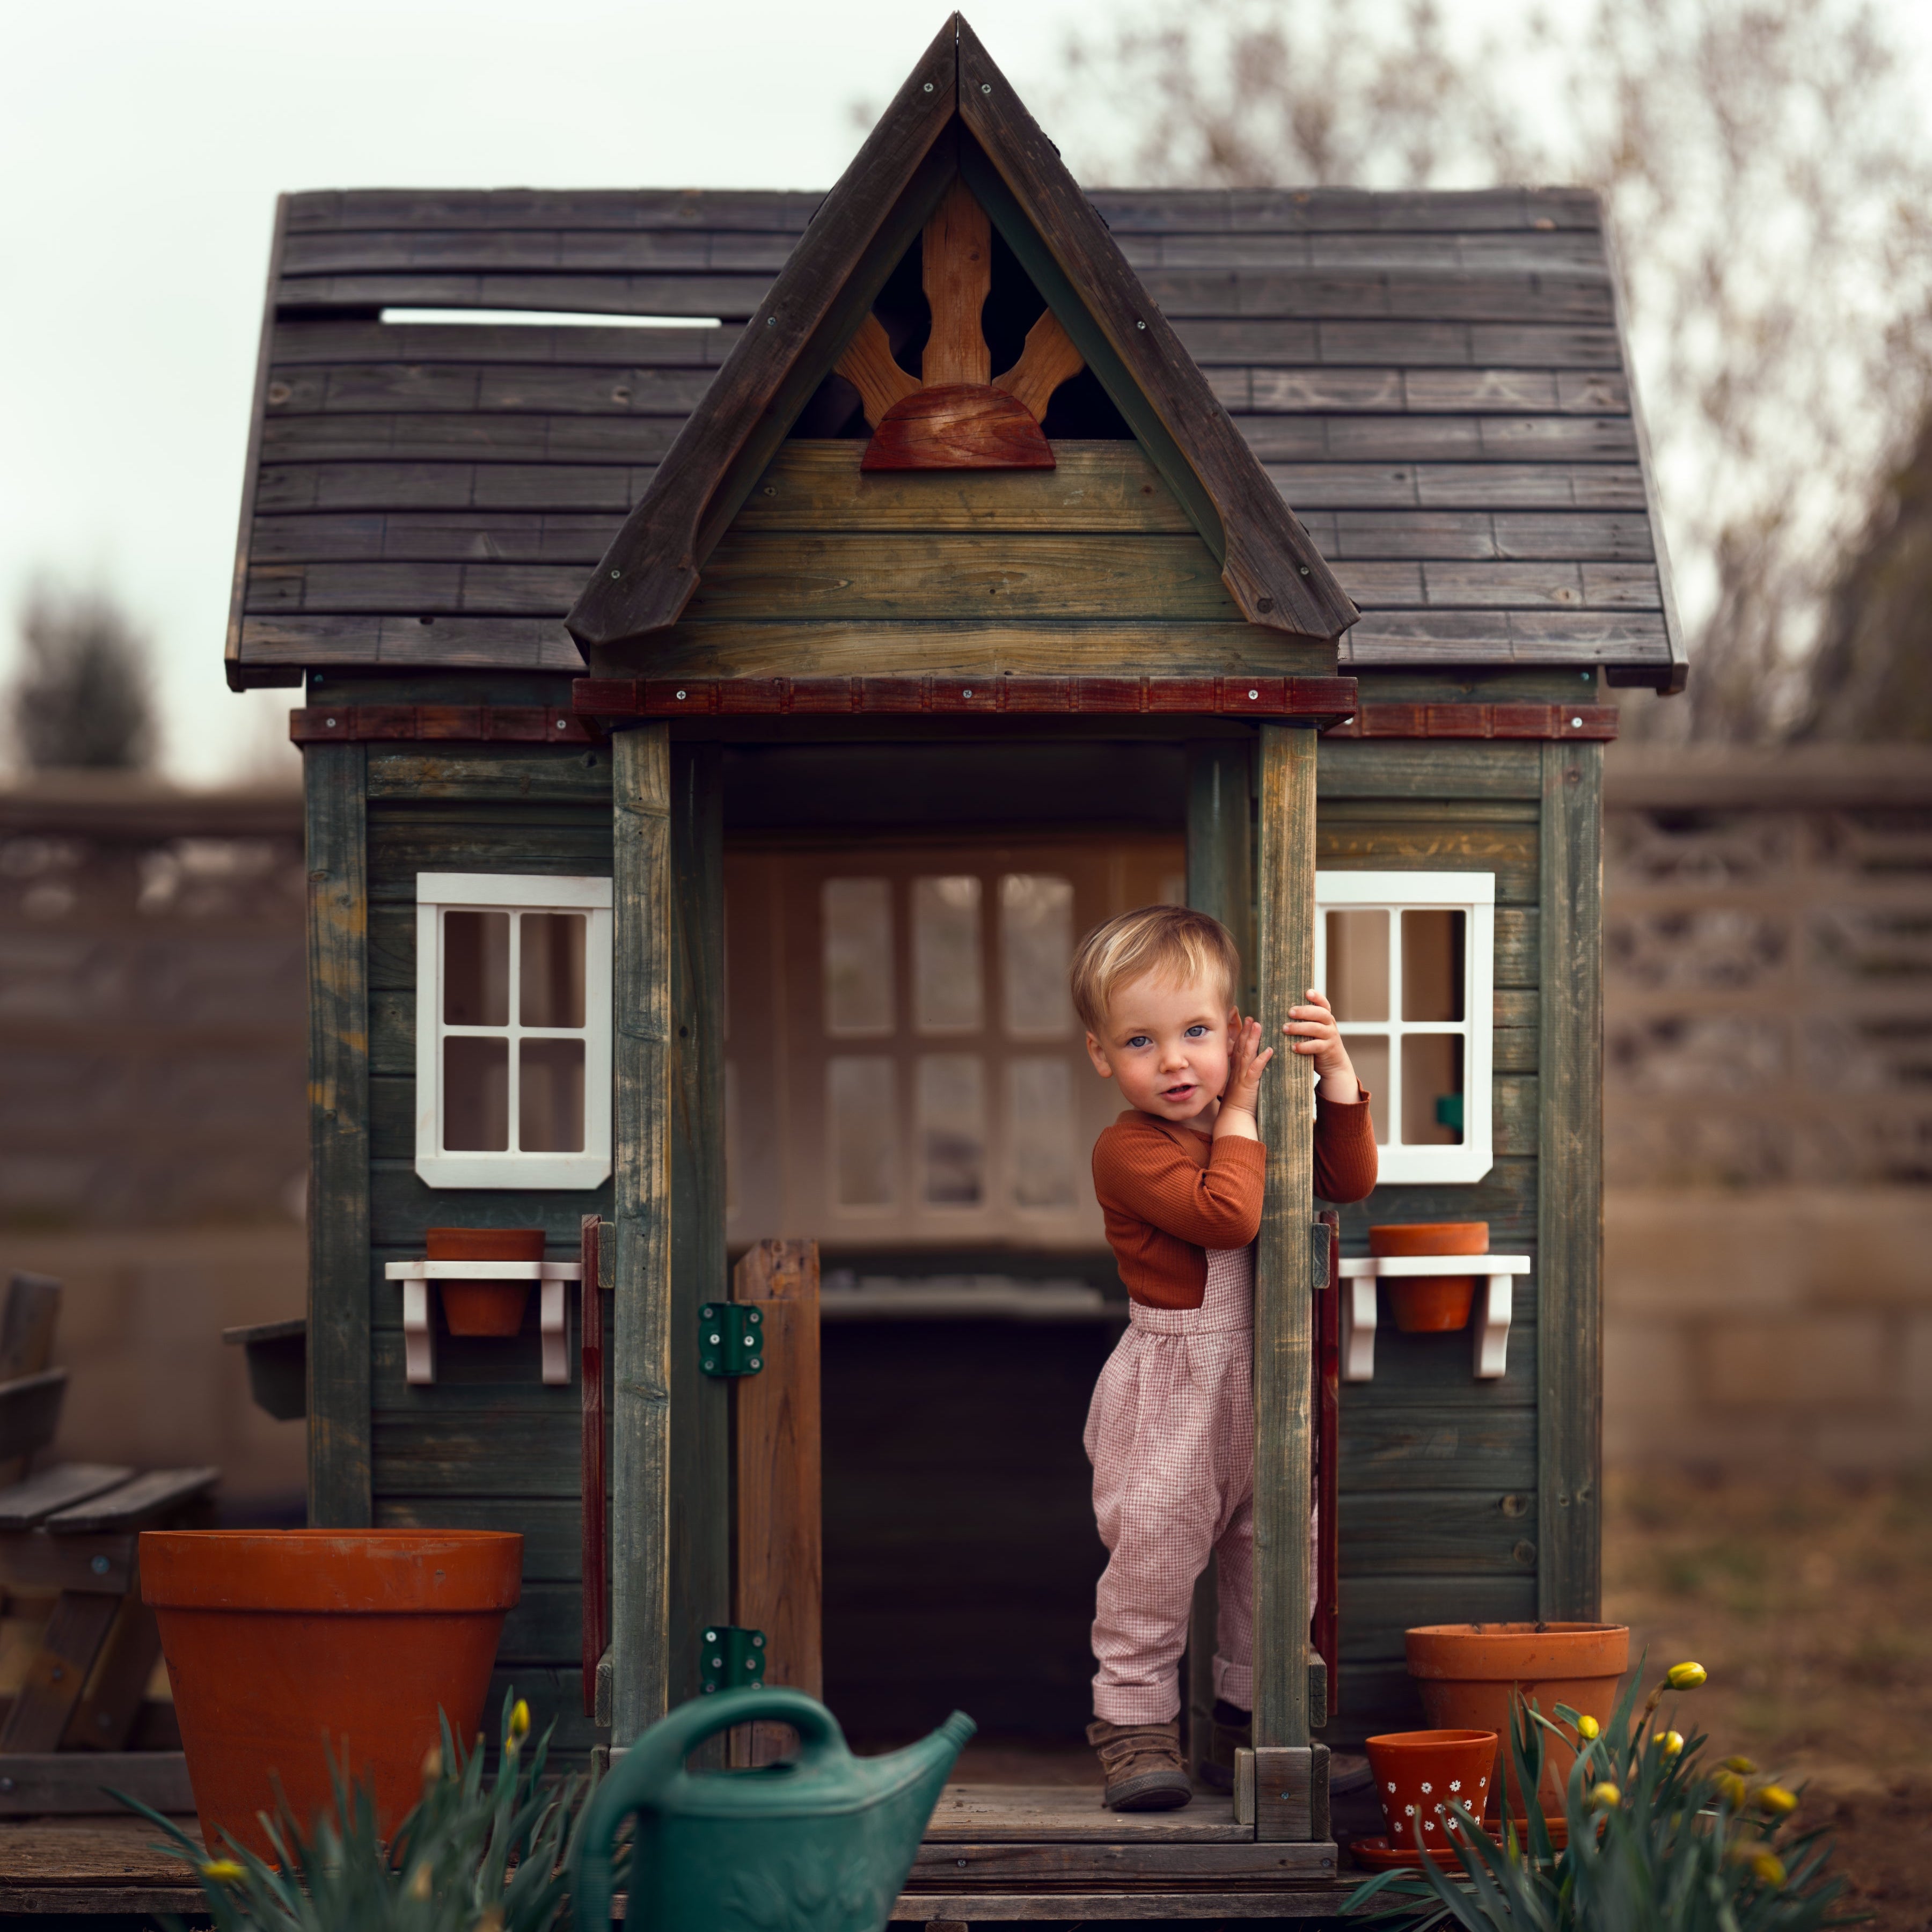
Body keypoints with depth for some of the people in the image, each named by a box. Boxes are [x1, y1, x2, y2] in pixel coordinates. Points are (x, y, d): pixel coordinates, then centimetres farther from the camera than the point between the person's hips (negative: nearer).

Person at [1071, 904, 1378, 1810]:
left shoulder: (1247, 1129, 8)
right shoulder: (1128, 1151, -15)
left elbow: (1348, 1180, 7)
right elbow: (1226, 1215, -26)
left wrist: (1336, 1077, -3)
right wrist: (1241, 1114, -18)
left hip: (1261, 1379, 7)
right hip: (1170, 1388, -7)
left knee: (1272, 1545, 14)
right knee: (1153, 1549, -7)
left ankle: (1254, 1698, 29)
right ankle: (1135, 1718, 4)